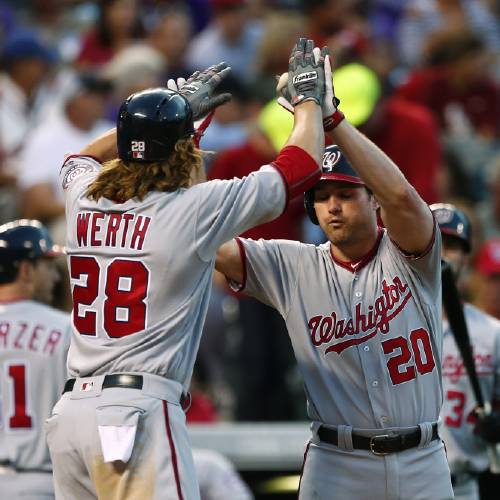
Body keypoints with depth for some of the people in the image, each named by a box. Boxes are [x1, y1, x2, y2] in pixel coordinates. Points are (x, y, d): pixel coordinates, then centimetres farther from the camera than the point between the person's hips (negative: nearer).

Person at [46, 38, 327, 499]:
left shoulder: (82, 201, 10)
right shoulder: (194, 208, -4)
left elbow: (81, 158, 38)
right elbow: (303, 163, 3)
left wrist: (179, 108, 41)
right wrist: (308, 98, 22)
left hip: (71, 410, 6)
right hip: (140, 410, -6)